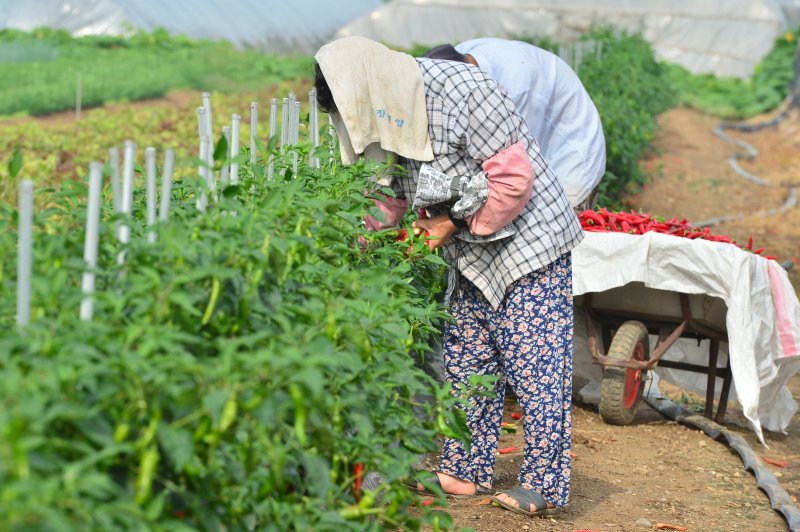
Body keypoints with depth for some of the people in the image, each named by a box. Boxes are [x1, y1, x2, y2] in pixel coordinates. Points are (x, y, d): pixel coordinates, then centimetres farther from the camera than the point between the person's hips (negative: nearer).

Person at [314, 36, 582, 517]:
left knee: (535, 367, -5)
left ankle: (544, 487, 4)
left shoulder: (462, 91, -26)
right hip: (472, 253, 9)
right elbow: (390, 192, 9)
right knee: (468, 360, 12)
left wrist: (456, 223, -16)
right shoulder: (391, 115, 0)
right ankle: (467, 471, 23)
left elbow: (514, 177, -24)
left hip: (529, 241, -8)